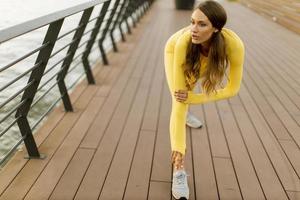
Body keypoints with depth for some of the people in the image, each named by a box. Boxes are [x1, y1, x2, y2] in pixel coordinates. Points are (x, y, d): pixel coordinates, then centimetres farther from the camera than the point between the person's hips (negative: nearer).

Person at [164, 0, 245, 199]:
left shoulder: (234, 45, -43)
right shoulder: (182, 43, -45)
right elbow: (179, 95, -42)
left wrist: (195, 98, -38)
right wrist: (178, 147, -43)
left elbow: (233, 88, -31)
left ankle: (188, 113, 66)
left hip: (203, 51, 2)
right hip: (174, 49, -2)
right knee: (180, 102, -19)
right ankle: (179, 171, -18)